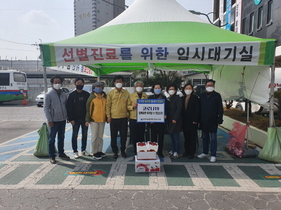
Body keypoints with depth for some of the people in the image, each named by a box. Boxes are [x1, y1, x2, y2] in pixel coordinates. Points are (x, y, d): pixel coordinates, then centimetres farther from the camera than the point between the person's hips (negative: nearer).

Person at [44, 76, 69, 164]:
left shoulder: (64, 94, 8)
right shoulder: (49, 95, -6)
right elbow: (46, 108, -8)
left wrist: (68, 116, 6)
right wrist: (49, 120, -14)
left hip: (63, 120, 5)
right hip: (54, 120, -5)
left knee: (61, 138, 15)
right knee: (52, 139, 3)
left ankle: (61, 153, 27)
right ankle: (52, 156, 13)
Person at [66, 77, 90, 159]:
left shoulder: (87, 94, 4)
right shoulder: (72, 95, -2)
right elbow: (69, 108, -4)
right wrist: (70, 119, -10)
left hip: (85, 118, 2)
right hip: (75, 119, -2)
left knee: (85, 134, 10)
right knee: (75, 135, 5)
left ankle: (83, 150, 24)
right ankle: (75, 151, 15)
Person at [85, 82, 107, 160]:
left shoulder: (104, 97, 7)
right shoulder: (92, 97, -7)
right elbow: (88, 109, -7)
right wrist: (88, 120, -10)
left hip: (102, 119, 5)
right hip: (94, 119, -5)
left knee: (100, 136, 14)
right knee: (94, 137, 2)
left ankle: (99, 151, 26)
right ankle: (94, 153, 12)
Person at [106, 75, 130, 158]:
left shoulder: (126, 93, 5)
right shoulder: (110, 93, 0)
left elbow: (128, 105, 8)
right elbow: (108, 105, 0)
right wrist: (108, 116, -5)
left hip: (124, 118, 1)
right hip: (113, 118, -1)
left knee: (124, 135, 9)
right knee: (114, 136, 7)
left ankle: (123, 150, 26)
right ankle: (115, 151, 23)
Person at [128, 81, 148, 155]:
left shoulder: (146, 96, 12)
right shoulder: (131, 96, 7)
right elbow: (127, 106, 3)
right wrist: (133, 106, -15)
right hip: (133, 119, -1)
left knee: (141, 136, 5)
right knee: (134, 137, 2)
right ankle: (136, 152, 16)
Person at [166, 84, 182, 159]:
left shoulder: (178, 98, -6)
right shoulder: (168, 99, 15)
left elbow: (179, 109, -13)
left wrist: (175, 118, -18)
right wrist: (166, 116, 4)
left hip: (175, 120, -7)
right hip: (169, 120, 7)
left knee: (176, 136, -3)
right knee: (172, 136, 12)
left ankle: (176, 152, 4)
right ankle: (173, 150, 23)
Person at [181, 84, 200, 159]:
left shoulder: (195, 98, -4)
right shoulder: (183, 98, 11)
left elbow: (197, 110, -9)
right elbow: (182, 109, 11)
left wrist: (195, 120, -15)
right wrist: (182, 120, 5)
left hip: (192, 122, -5)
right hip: (185, 121, 5)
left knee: (192, 137, 2)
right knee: (186, 137, 12)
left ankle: (192, 153, 11)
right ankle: (186, 151, 22)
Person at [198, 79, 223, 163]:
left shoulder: (217, 95, -1)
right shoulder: (202, 95, 9)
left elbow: (220, 109, -2)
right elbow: (199, 108, 10)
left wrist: (219, 120, -8)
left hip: (213, 121, -4)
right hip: (203, 121, 4)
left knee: (213, 138, 2)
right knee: (205, 137, 14)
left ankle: (213, 155, 10)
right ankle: (205, 153, 27)